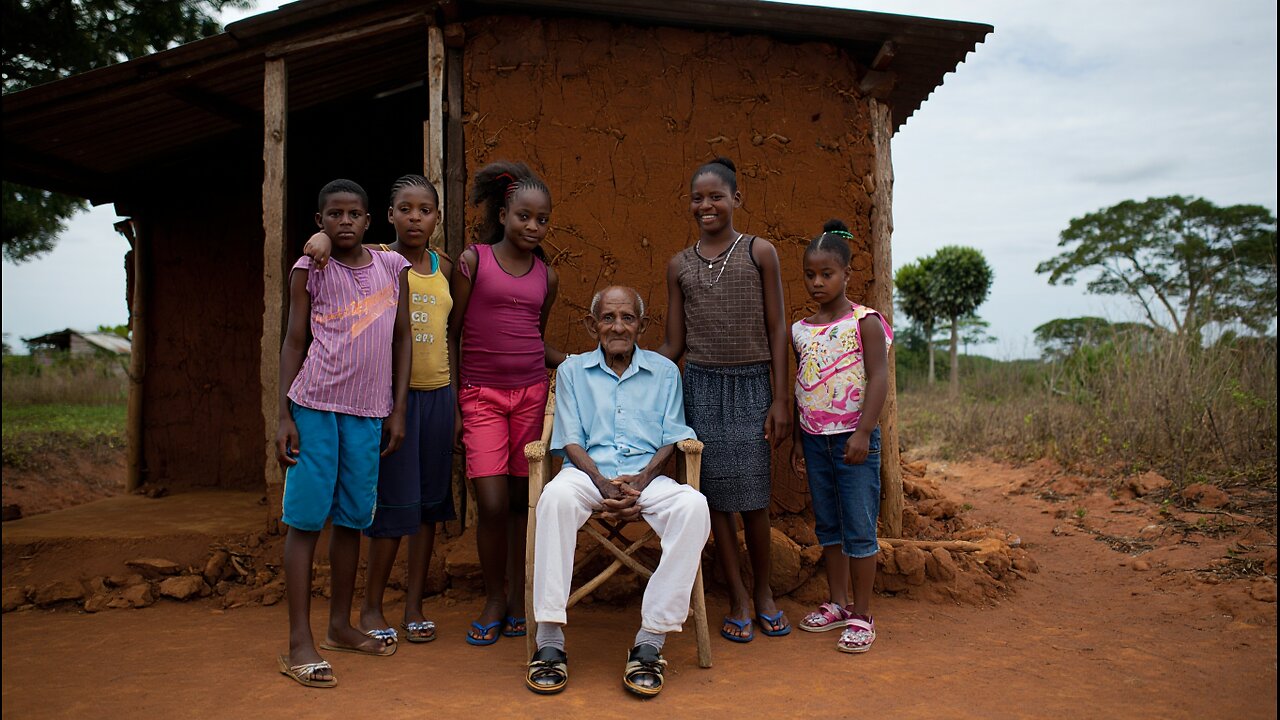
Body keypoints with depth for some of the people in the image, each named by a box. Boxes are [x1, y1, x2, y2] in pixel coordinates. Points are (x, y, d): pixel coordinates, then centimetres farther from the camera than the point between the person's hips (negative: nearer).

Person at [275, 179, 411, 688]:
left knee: (352, 518, 10)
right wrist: (285, 415, -3)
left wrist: (398, 410, 7)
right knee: (306, 518, -2)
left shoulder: (392, 266, 9)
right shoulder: (309, 270, 3)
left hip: (368, 411, 3)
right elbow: (294, 343, 4)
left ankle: (340, 626, 24)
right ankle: (299, 643, 3)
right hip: (315, 404, -3)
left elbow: (401, 339, 11)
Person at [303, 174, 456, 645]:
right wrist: (325, 236, -27)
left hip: (437, 393, 4)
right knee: (395, 503, -2)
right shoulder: (376, 260, -1)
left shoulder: (445, 268, 11)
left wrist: (458, 398, 14)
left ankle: (414, 606, 19)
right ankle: (371, 607, 16)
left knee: (429, 502, 7)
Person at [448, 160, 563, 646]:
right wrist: (453, 404, -2)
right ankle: (493, 599, 14)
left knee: (522, 500, 6)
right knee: (492, 504, -8)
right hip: (481, 395, -3)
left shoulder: (546, 277, 9)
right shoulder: (473, 261, -1)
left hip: (531, 392, 3)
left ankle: (518, 599, 21)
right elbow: (452, 335, 2)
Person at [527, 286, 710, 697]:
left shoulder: (664, 371, 16)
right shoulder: (572, 371, 15)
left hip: (647, 476, 1)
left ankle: (650, 643, -27)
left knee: (693, 506, -32)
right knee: (556, 496, -36)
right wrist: (603, 484, -12)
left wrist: (640, 483, -11)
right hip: (589, 472, 0)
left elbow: (671, 439, 8)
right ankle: (549, 643, -30)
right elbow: (570, 440, 7)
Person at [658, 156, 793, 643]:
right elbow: (674, 343, 9)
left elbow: (776, 330, 1)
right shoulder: (680, 265, 7)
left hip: (752, 386, -1)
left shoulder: (760, 252, 2)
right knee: (717, 497, 4)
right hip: (702, 386, 2)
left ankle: (764, 592, 25)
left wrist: (780, 399, -3)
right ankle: (738, 599, 19)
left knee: (753, 496, 2)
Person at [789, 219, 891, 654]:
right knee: (827, 525, 13)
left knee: (859, 528, -1)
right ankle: (838, 604, 26)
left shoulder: (864, 322, -6)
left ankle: (862, 615, 10)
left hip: (853, 438, -5)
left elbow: (879, 378, -11)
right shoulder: (801, 331, 9)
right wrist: (798, 440, 13)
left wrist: (863, 432, -19)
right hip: (815, 439, 6)